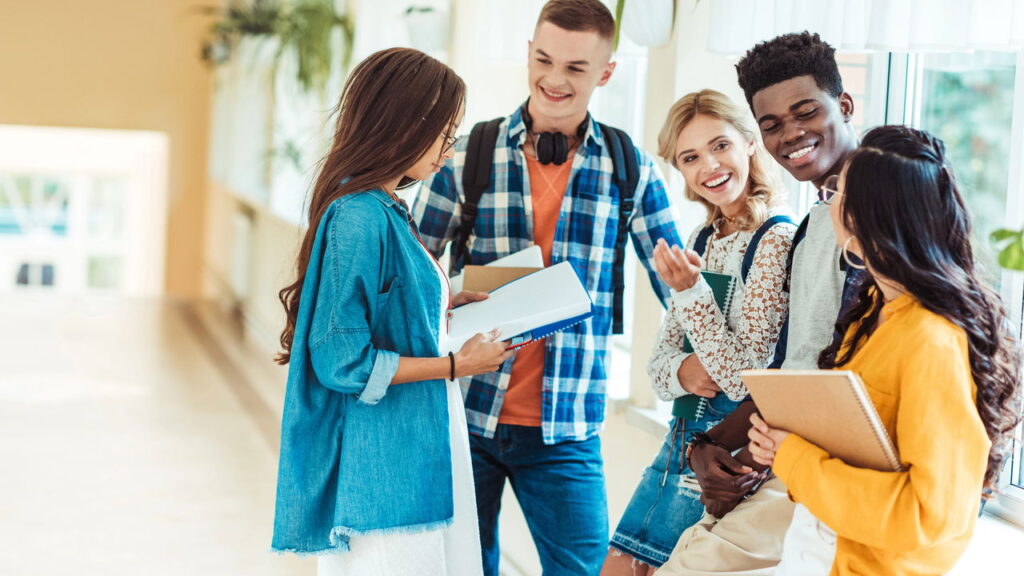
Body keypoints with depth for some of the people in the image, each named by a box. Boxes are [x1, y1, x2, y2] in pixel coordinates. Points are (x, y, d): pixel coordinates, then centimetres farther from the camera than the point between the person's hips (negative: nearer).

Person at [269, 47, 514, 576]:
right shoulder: (359, 218, -19)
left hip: (415, 453, 10)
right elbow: (344, 361, -20)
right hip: (382, 469, -10)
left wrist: (444, 305, 11)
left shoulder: (386, 212, 10)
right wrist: (457, 364, -15)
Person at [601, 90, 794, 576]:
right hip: (682, 441, 8)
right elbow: (658, 364, 10)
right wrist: (683, 373, -13)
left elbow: (748, 380, -18)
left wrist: (690, 291, -25)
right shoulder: (702, 241, 10)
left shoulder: (777, 240, -14)